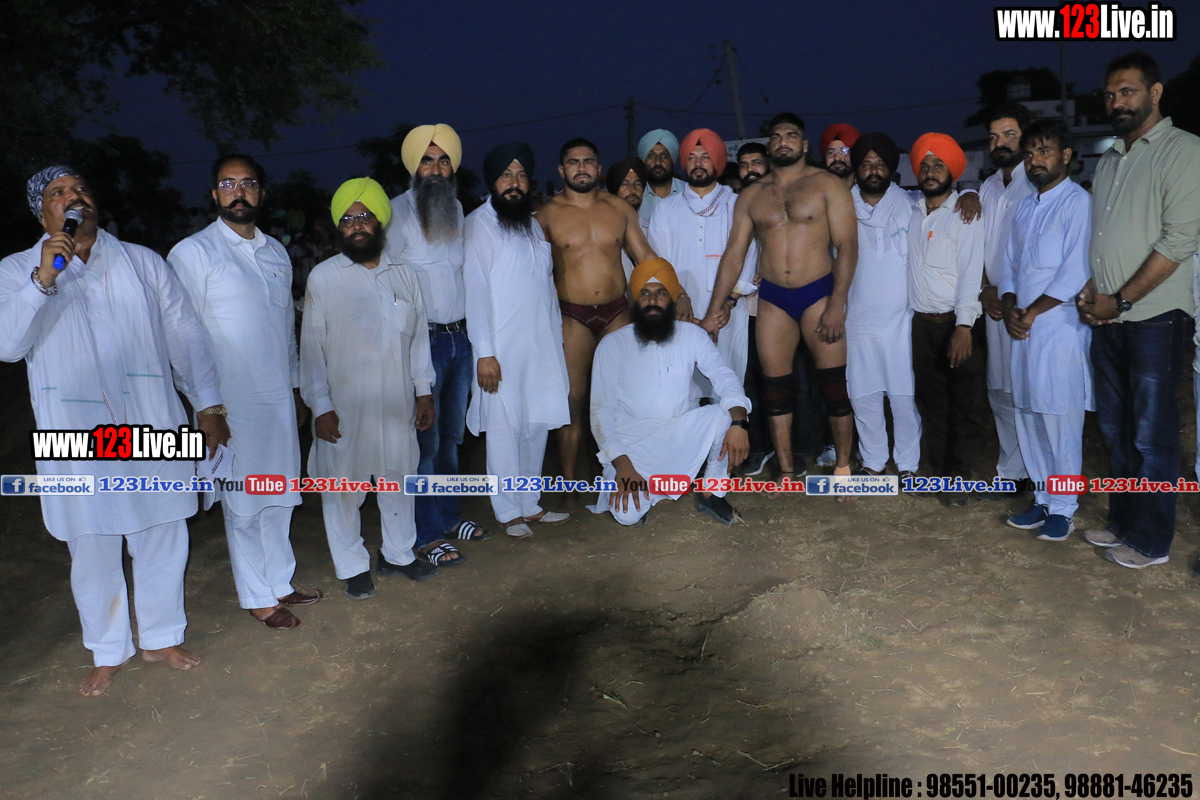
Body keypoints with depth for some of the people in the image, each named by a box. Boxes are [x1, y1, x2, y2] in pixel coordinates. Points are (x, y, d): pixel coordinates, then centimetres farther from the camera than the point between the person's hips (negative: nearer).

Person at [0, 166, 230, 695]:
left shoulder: (142, 262, 9)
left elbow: (185, 335, 8)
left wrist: (208, 405, 4)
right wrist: (43, 281, -21)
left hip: (152, 427, 1)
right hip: (77, 435, -1)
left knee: (161, 536, 10)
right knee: (92, 548, 8)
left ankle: (161, 637, 29)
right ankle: (108, 652, 27)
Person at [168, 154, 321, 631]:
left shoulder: (276, 252, 13)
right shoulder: (192, 253, -5)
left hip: (278, 398, 6)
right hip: (230, 402, -5)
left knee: (279, 498, 14)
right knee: (243, 505, 4)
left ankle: (279, 583, 29)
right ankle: (257, 597, 19)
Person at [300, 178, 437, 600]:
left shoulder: (404, 276, 6)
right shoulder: (323, 277, -4)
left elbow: (419, 338, 11)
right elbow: (312, 346, -4)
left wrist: (424, 392, 8)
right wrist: (320, 407, -9)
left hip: (397, 403, 3)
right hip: (343, 405, -3)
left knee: (398, 477, 15)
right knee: (343, 485, 6)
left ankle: (398, 553, 35)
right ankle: (353, 567, 24)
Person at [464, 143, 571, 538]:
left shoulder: (533, 224, 17)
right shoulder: (478, 225, -4)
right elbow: (475, 290, -10)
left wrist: (558, 341, 15)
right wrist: (484, 353, -16)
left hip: (542, 345, 7)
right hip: (502, 349, -6)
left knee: (537, 424, 9)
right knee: (504, 427, -3)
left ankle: (530, 505, 20)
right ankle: (509, 512, 9)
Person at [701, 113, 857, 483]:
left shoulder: (826, 185, 1)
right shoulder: (751, 195, 11)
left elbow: (847, 246, -6)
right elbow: (734, 255, 11)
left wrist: (837, 304, -15)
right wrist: (714, 310, 6)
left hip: (819, 294, -3)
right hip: (772, 299, 3)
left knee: (834, 385, -2)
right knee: (775, 388, 3)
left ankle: (843, 467, 13)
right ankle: (787, 473, 13)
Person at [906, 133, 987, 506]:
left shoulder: (964, 214, -4)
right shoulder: (911, 213, 9)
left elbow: (971, 272, -10)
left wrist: (963, 326, -18)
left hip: (958, 323, -4)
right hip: (922, 322, 4)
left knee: (965, 403, 0)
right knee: (931, 400, 8)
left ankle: (959, 478, 8)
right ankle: (939, 470, 19)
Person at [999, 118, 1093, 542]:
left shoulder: (1079, 203, -6)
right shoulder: (1024, 208, 17)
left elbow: (1075, 273, -14)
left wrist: (1032, 312, -10)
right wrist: (1010, 308, -1)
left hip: (1060, 329, -7)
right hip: (1023, 331, 7)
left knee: (1060, 422, -3)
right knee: (1028, 419, 11)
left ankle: (1063, 508, 8)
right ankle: (1042, 500, 23)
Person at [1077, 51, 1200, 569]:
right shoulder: (1109, 160, 16)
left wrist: (1121, 300, -14)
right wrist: (1089, 288, 2)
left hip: (1155, 316, -7)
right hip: (1108, 316, 7)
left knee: (1151, 434, -1)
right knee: (1115, 427, 13)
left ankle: (1151, 541, 10)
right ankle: (1122, 521, 26)